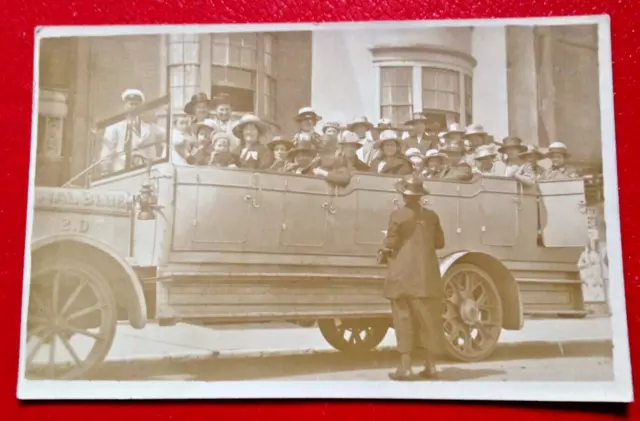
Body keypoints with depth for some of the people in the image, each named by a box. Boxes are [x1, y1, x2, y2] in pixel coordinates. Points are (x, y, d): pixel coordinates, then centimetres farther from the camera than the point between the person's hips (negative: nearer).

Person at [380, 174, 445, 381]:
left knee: (404, 318, 0)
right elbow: (439, 242, 10)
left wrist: (385, 251, 12)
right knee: (428, 319, 9)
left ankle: (405, 367, 0)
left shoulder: (398, 215, -8)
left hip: (403, 275, -4)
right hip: (427, 275, 4)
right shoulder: (431, 216, 4)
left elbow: (390, 244, -8)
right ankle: (430, 366, 13)